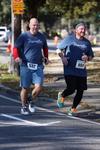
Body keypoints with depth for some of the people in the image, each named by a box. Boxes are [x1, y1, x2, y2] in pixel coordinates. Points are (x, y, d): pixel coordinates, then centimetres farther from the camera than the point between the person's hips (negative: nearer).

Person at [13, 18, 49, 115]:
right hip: (26, 66, -3)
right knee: (25, 88, 3)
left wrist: (46, 58, 13)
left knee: (39, 87, -9)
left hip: (38, 66, 3)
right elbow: (16, 47, -3)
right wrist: (16, 57, -20)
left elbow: (45, 48, 26)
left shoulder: (42, 37, 9)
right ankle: (24, 107, 24)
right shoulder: (24, 36, -3)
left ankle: (30, 100, 21)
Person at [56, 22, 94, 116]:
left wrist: (87, 58, -4)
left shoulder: (87, 43, 11)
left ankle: (73, 109, 19)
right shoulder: (69, 39, 2)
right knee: (71, 89, -12)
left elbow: (91, 56, 18)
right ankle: (61, 96, 22)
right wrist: (62, 58, -7)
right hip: (69, 70, -4)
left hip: (82, 71, 4)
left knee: (80, 91, 2)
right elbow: (59, 49, 9)